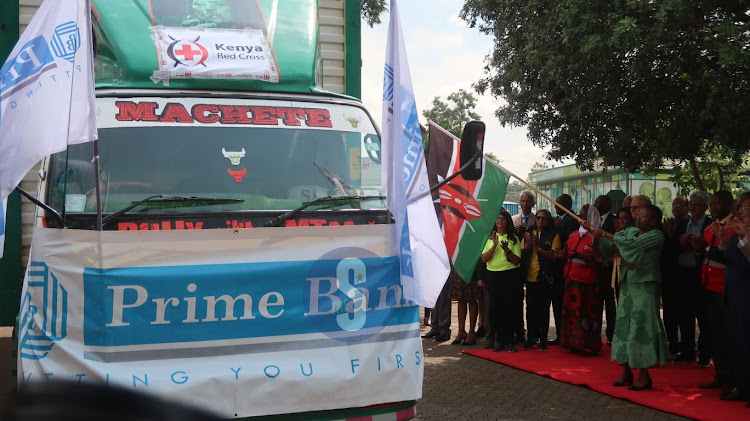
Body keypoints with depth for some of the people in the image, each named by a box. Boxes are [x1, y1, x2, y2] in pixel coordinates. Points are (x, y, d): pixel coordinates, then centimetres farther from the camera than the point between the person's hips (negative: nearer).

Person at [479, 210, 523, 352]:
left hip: (510, 275, -1)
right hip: (493, 275, 1)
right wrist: (495, 245, -11)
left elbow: (517, 261, -2)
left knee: (509, 307, -2)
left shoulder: (514, 238, 5)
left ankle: (508, 340, 6)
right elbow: (484, 259, 0)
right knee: (495, 307, 0)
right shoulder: (490, 238, 10)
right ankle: (498, 339, 11)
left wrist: (507, 250, -17)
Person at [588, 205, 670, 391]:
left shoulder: (656, 236, -9)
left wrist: (603, 233, -15)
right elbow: (606, 242, 7)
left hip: (644, 286, -7)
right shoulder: (630, 231, 11)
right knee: (623, 325, 7)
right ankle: (626, 372, 15)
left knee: (641, 327, -6)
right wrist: (593, 230, -10)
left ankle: (644, 375, 2)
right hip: (627, 284, 7)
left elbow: (630, 244, -20)